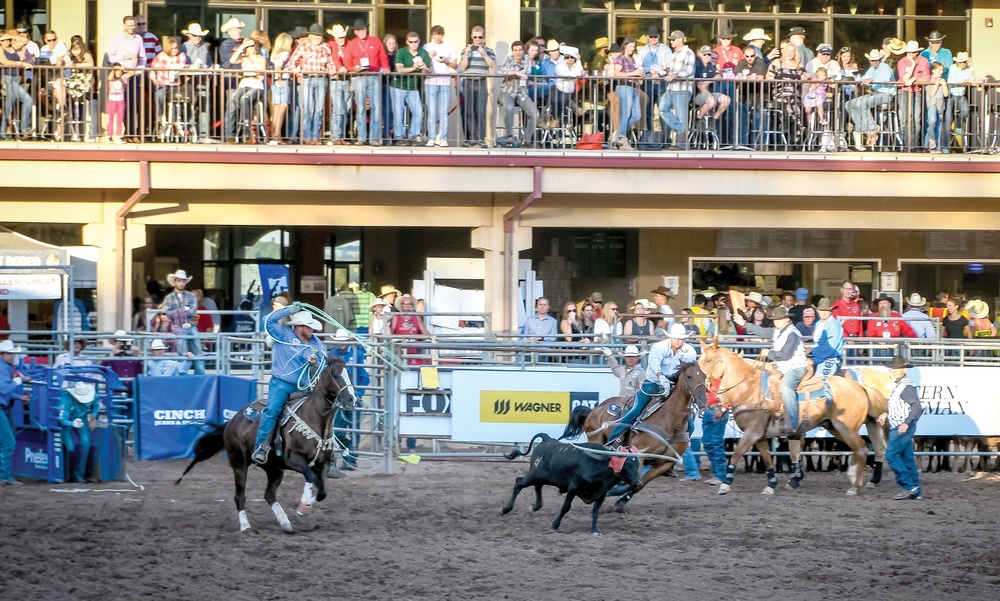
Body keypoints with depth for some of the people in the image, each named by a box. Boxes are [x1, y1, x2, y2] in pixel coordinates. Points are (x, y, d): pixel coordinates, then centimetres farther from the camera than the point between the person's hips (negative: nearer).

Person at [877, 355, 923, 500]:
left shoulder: (907, 386, -15)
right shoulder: (897, 385, 16)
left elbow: (917, 407, -21)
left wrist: (906, 423, -29)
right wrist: (886, 413, 14)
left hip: (903, 428, -10)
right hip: (897, 427, 10)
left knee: (891, 455, -12)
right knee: (907, 458, 10)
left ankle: (908, 486, -13)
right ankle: (916, 492, 11)